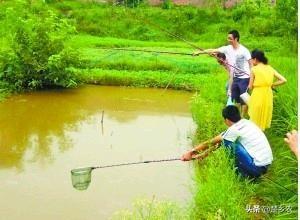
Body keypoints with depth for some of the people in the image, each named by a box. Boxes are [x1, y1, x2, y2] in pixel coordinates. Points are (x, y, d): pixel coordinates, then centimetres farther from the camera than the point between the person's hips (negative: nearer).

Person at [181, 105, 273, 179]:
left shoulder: (234, 130, -12)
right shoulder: (247, 123, 11)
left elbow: (211, 143, -1)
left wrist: (191, 151, 12)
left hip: (256, 167, -8)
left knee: (228, 142, -6)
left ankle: (242, 173, 7)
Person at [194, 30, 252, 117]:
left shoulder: (244, 50, -15)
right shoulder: (227, 49, 0)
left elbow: (251, 64, -13)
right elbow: (213, 50, 1)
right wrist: (200, 52, -2)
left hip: (244, 78, -7)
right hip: (235, 78, 7)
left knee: (243, 99, -2)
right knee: (235, 99, 13)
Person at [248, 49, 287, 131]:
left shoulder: (254, 69, -9)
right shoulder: (270, 68, 4)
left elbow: (250, 87, -5)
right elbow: (283, 80, 1)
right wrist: (271, 85, 9)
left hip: (257, 97, -5)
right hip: (268, 97, 5)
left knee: (255, 121, 9)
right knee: (264, 118, 18)